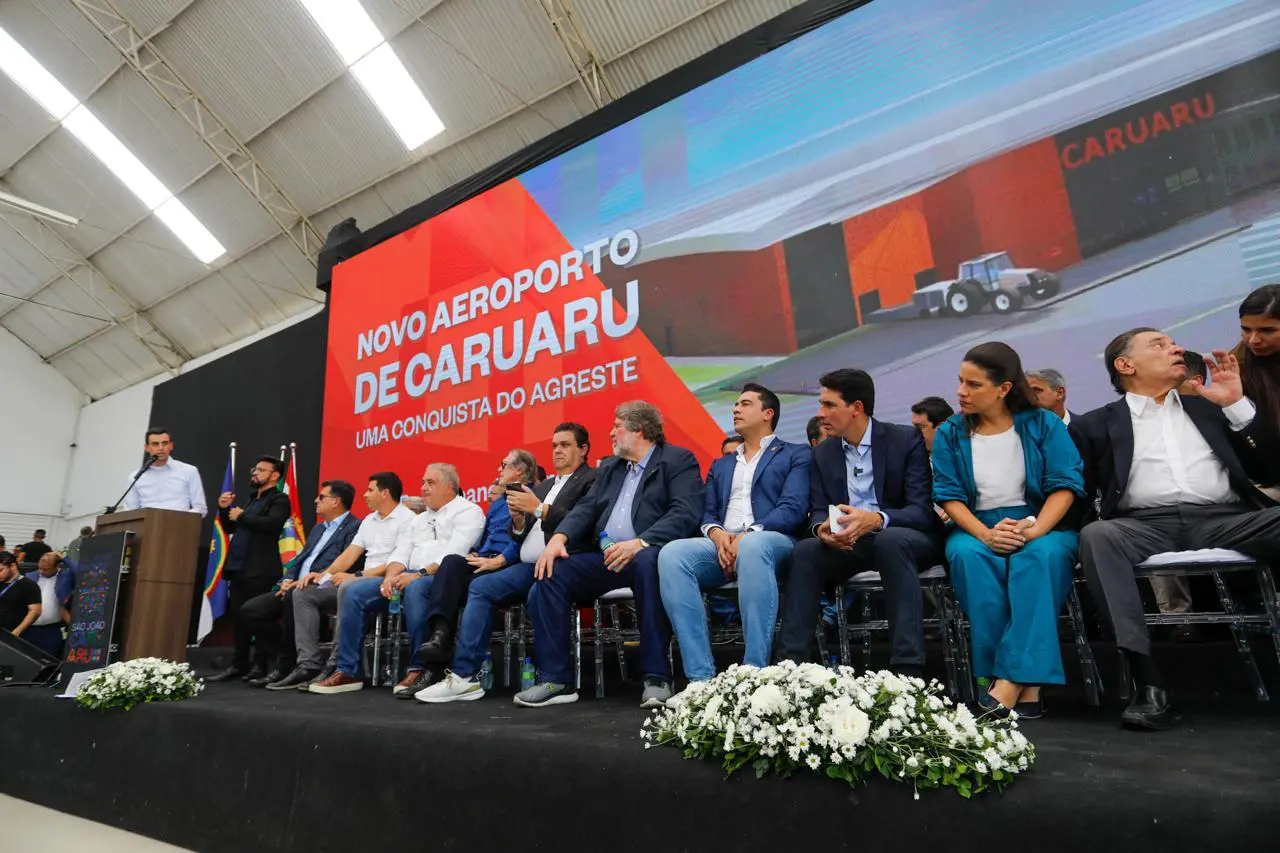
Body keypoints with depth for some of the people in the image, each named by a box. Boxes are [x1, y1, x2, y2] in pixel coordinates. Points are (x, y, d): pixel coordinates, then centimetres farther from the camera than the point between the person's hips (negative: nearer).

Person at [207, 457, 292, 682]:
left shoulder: (279, 499, -4)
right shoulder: (251, 499, 22)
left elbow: (272, 524, -21)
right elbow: (229, 528, 23)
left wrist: (242, 515, -11)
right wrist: (225, 509, 7)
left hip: (260, 570, -8)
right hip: (238, 568, 8)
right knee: (239, 617, 11)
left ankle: (261, 666, 4)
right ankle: (239, 665, 19)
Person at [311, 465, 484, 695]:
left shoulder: (468, 511, 3)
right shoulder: (417, 520, 28)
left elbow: (454, 554, -12)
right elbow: (400, 554, 16)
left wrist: (420, 574, -21)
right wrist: (390, 576, -6)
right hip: (408, 579, 8)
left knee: (415, 588, -38)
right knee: (352, 590, -8)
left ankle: (420, 670, -27)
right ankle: (347, 671, -4)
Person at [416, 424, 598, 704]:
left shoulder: (591, 480, 2)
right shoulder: (541, 487, 26)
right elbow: (521, 536, 22)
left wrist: (539, 509, -14)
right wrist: (518, 518, 0)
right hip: (528, 567, 7)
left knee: (538, 594, -33)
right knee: (479, 587, -11)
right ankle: (464, 676, -11)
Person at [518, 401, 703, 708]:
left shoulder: (678, 460, 1)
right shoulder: (609, 468, 23)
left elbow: (685, 514, -14)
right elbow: (587, 508, 14)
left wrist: (640, 542, -28)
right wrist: (559, 537, -7)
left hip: (648, 554, -6)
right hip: (606, 556, 6)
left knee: (648, 561, -39)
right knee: (551, 572, -15)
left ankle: (657, 678, -28)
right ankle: (556, 680, -8)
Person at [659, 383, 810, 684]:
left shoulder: (797, 455, 14)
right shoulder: (720, 465, 30)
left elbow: (793, 509, -2)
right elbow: (707, 513, 18)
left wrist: (747, 535, -18)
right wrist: (717, 534, -7)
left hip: (771, 540, -4)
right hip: (722, 544, 4)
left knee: (752, 547, -41)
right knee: (671, 554, -28)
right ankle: (701, 676, -29)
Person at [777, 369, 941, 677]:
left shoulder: (906, 439, -6)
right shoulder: (822, 453, 8)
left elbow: (923, 510, -14)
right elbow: (818, 511, 4)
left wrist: (875, 519, -35)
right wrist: (822, 528, -23)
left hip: (903, 539, -3)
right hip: (848, 545, 4)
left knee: (891, 540, -37)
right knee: (806, 550, -25)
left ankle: (908, 667, -36)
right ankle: (790, 661, -24)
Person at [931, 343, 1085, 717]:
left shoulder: (1044, 423, 5)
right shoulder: (950, 433, 7)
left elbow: (1066, 483, -4)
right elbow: (949, 495, -1)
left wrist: (1034, 529, -22)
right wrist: (985, 534, -19)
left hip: (1042, 524, 0)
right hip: (976, 529, 1)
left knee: (1042, 555, -35)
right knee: (968, 556, -33)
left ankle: (1011, 679, -35)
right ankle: (1026, 687, -29)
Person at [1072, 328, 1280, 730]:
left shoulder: (1207, 407, 26)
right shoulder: (1096, 425, 16)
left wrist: (1237, 404, 9)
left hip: (1224, 519, 3)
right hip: (1147, 526, -2)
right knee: (1097, 535, -35)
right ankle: (1150, 683, -38)